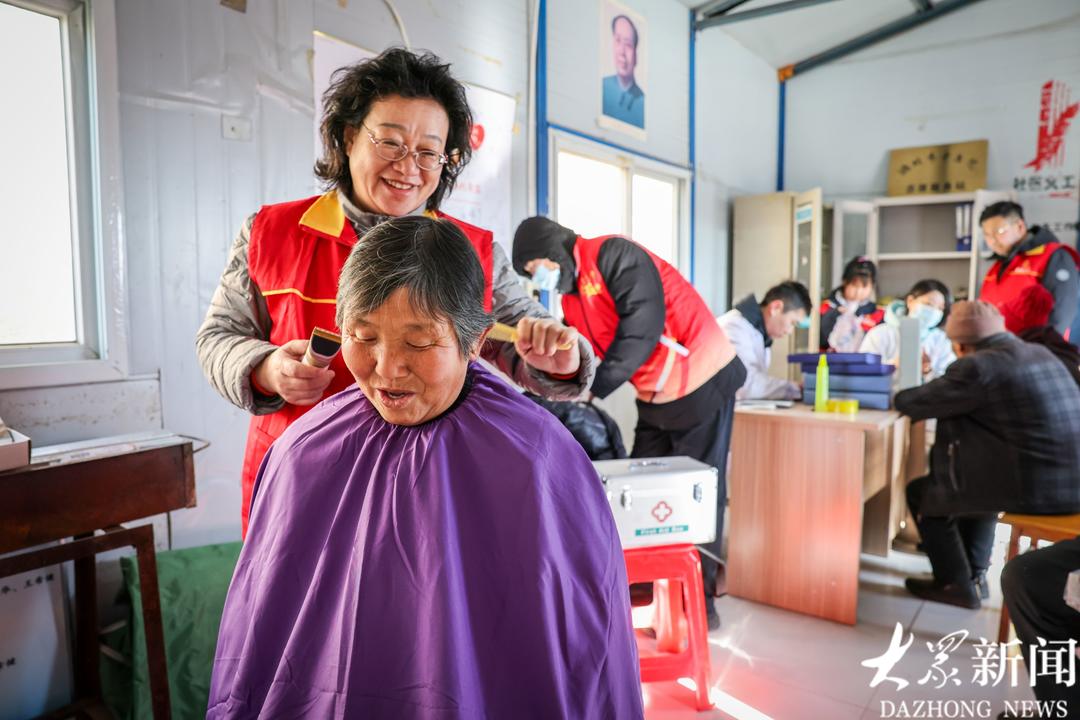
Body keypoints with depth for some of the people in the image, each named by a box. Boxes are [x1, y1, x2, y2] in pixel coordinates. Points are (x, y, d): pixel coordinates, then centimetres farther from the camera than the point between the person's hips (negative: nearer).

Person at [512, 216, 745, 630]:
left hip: (703, 384, -8)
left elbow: (642, 324, -25)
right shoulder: (570, 297, 11)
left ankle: (700, 600, 11)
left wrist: (596, 388, -24)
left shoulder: (614, 255, -16)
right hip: (655, 398, 9)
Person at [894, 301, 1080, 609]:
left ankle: (957, 584, 21)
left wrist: (898, 394, 16)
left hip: (1032, 489, -8)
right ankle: (975, 573, 36)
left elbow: (911, 403, -6)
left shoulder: (977, 366, -13)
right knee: (973, 471, 34)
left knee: (920, 493, 12)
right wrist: (939, 385, 25)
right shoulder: (1040, 353, 12)